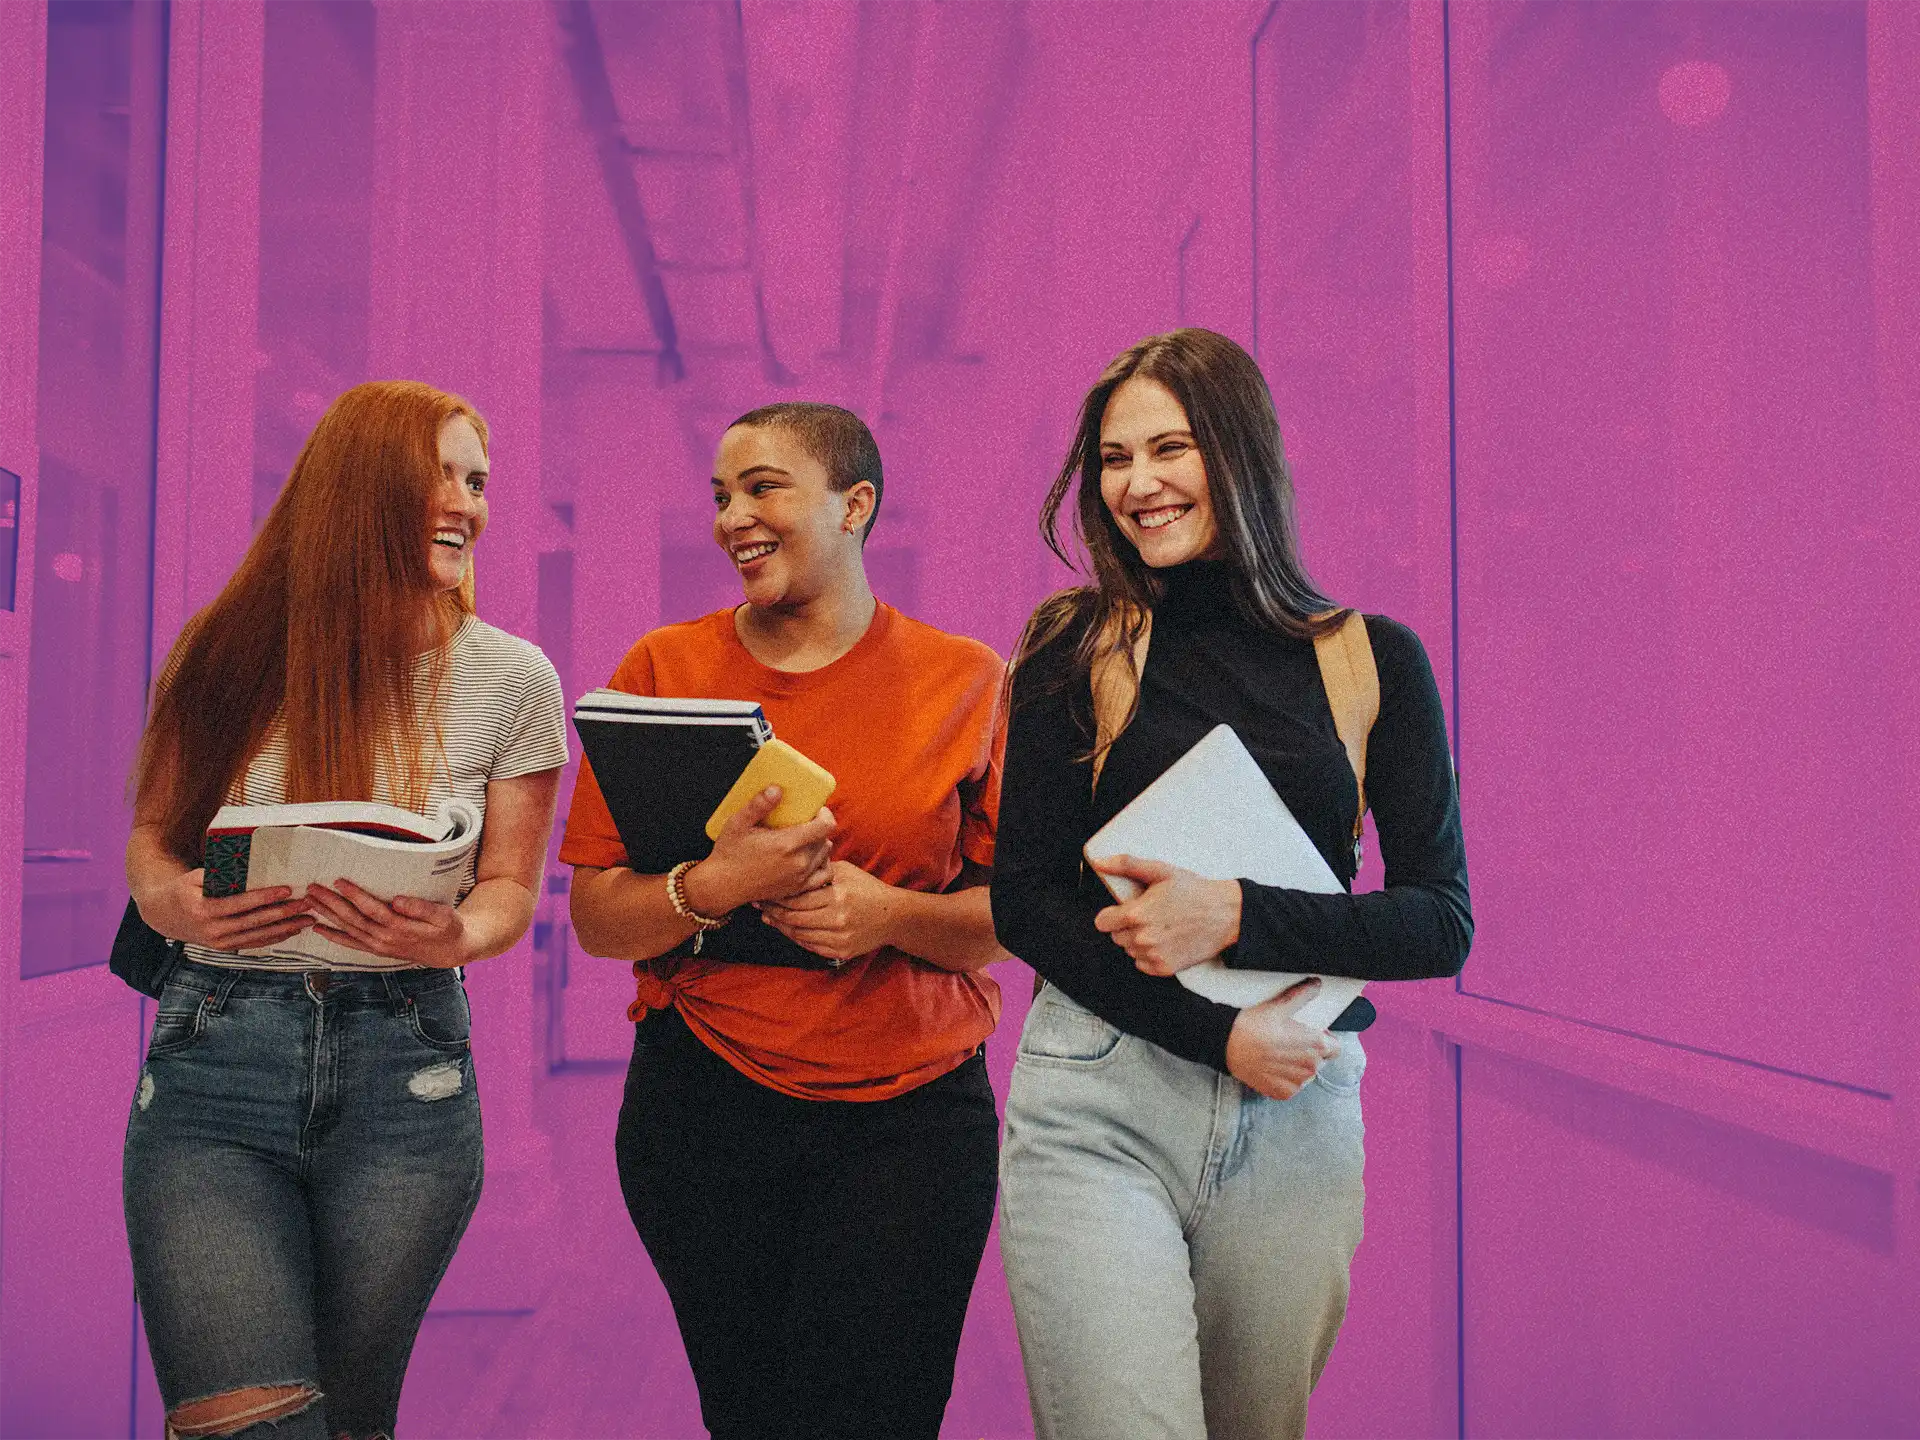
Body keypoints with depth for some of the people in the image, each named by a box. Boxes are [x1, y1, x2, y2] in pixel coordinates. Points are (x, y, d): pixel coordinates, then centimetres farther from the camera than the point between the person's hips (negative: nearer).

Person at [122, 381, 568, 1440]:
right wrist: (177, 906, -11)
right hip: (217, 1056, 0)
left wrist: (455, 937, -16)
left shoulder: (511, 680, 2)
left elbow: (510, 886, 7)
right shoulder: (226, 656, 2)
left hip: (404, 1068, 1)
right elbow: (150, 838, 12)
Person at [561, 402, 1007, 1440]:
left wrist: (889, 914, -16)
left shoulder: (965, 680, 1)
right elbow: (596, 919, 2)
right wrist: (716, 885, -17)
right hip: (707, 1110, 1)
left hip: (912, 1111, -1)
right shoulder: (664, 670, 4)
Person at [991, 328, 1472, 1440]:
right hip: (1097, 1106, -1)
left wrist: (1239, 917, -15)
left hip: (1296, 1111, 2)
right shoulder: (1073, 653, 3)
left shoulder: (1373, 660, 3)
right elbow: (1022, 899, -1)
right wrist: (1219, 1033, -12)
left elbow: (1442, 921, 1)